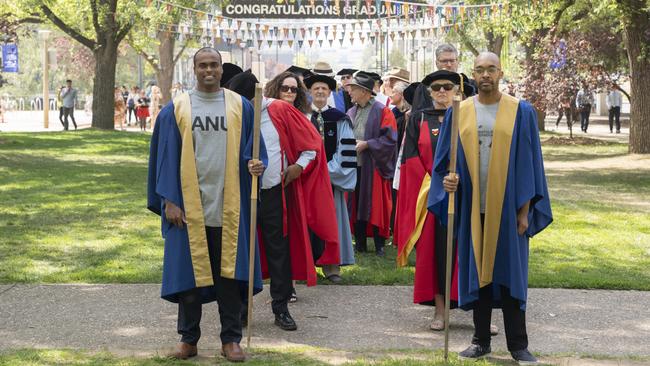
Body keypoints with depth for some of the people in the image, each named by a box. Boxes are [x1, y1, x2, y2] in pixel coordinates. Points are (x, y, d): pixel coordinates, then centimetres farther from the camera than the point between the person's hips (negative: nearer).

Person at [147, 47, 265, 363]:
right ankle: (189, 339, 15)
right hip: (189, 205, 0)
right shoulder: (176, 109, 4)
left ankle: (231, 339, 12)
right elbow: (166, 157, 2)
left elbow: (251, 148, 8)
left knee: (229, 271, 3)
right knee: (189, 271, 5)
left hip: (229, 206, 0)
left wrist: (254, 164, -15)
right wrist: (169, 200, -5)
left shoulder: (240, 107, 5)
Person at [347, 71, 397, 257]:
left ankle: (379, 245, 4)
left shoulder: (382, 111, -4)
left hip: (373, 167, -5)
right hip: (353, 165, 5)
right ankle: (360, 243, 15)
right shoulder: (351, 113, 13)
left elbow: (390, 138, -11)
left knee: (375, 206, -2)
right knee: (356, 205, 7)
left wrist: (367, 144, -15)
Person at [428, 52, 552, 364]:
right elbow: (444, 158, 8)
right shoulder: (459, 113, 5)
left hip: (507, 207, -2)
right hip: (472, 207, 2)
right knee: (477, 271, 7)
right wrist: (447, 179, -14)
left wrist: (524, 209, -6)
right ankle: (481, 339, 17)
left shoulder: (521, 112, -1)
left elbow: (529, 162, -1)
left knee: (510, 272, 2)